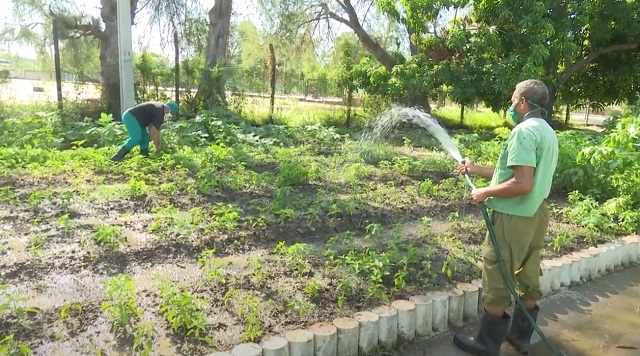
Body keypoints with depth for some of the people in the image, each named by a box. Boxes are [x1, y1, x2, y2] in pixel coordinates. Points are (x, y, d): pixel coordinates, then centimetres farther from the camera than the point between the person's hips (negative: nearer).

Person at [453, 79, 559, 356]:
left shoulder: (524, 131, -19)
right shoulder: (548, 132, 12)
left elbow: (522, 184, -27)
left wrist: (485, 193, -14)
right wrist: (475, 169, 18)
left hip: (514, 217, -9)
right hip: (535, 215, 10)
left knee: (496, 281, 2)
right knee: (528, 278, 17)